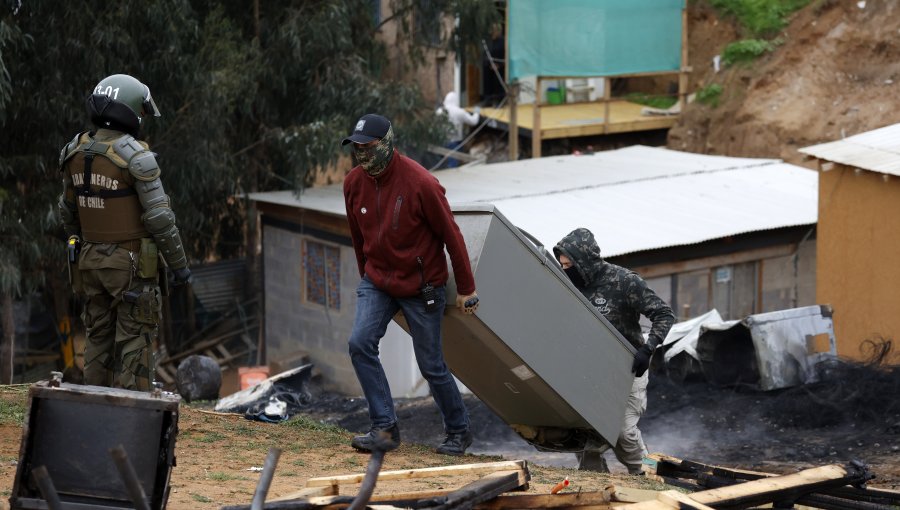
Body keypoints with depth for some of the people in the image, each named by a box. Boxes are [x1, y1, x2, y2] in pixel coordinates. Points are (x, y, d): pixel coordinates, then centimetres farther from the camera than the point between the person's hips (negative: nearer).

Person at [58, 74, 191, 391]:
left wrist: (78, 249, 27)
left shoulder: (76, 152, 2)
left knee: (99, 338, 13)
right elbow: (159, 218, -19)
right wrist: (179, 264, -9)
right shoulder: (136, 157, -19)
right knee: (134, 340, -1)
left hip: (91, 260, 6)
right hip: (131, 264, -6)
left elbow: (68, 210, 13)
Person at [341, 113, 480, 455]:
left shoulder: (420, 183, -22)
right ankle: (385, 428, -11)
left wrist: (466, 289, -9)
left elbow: (451, 235, -14)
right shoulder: (354, 183, -5)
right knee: (360, 343, -17)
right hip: (377, 282, 5)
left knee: (431, 366, 3)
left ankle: (459, 431, 25)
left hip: (421, 287, -5)